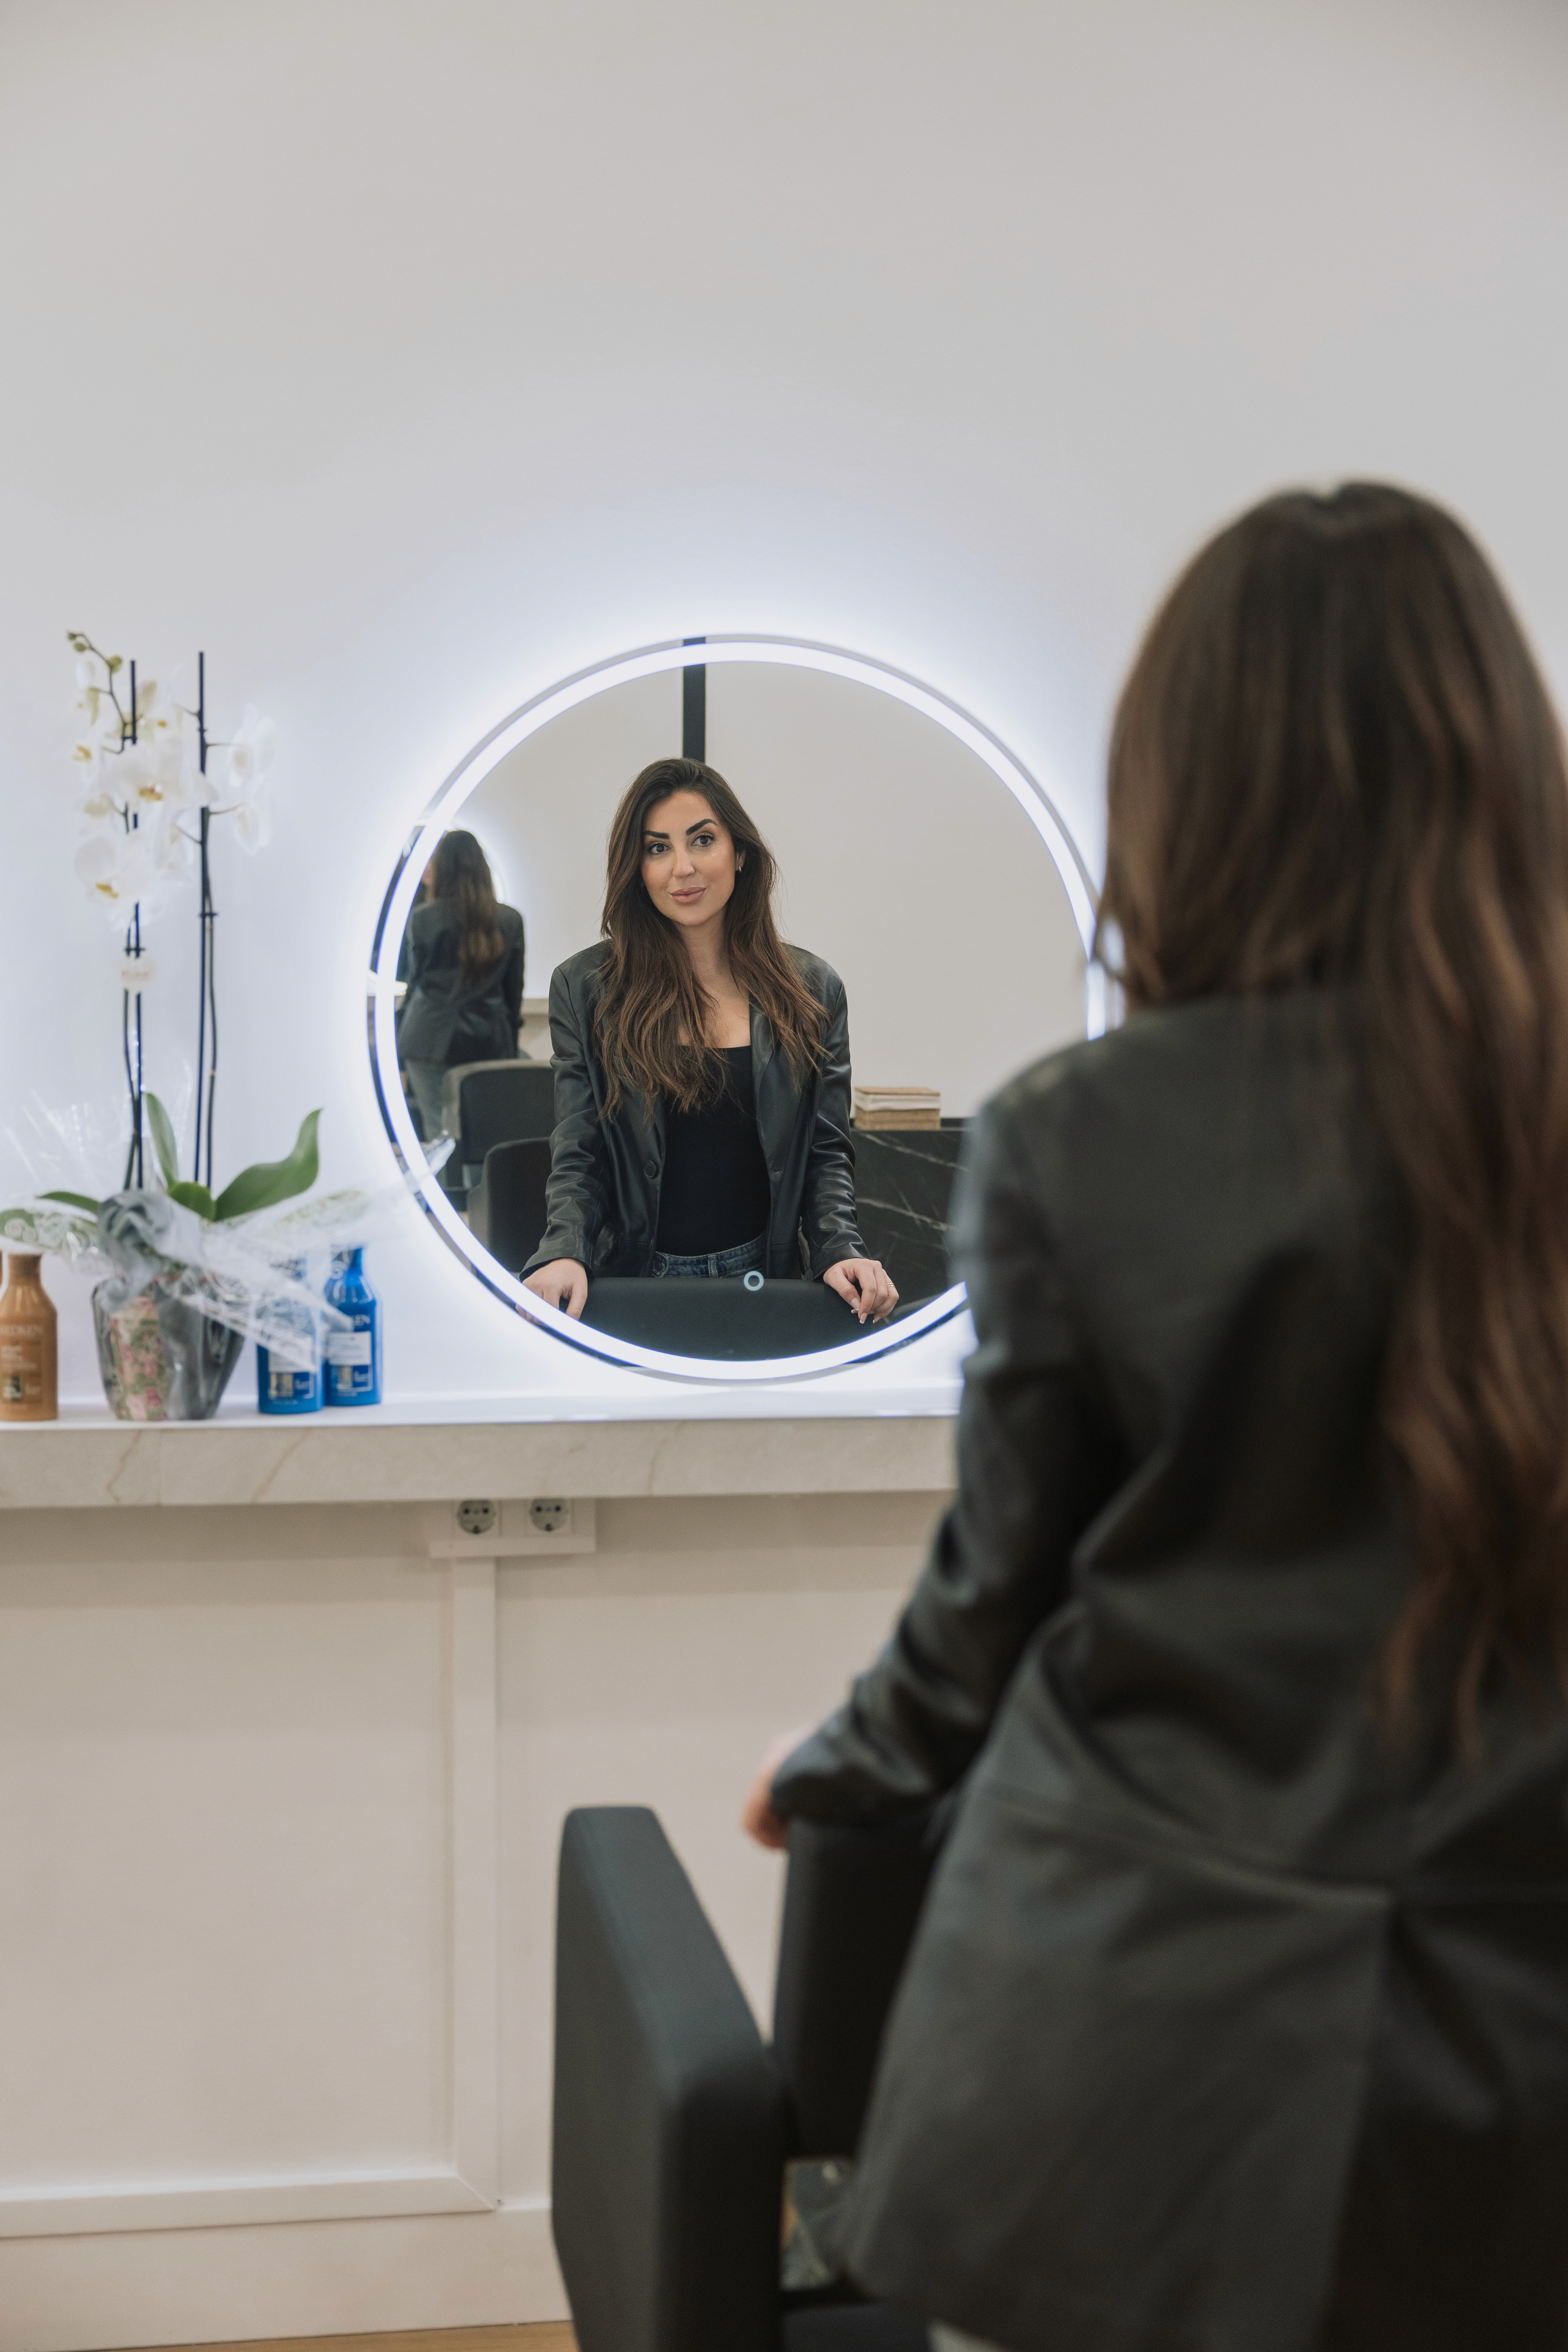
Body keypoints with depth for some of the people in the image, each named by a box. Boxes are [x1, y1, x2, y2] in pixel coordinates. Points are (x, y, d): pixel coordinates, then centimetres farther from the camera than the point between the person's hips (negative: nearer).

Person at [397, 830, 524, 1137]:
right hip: (489, 1043, 2)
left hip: (431, 1043, -2)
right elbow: (514, 991, 10)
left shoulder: (422, 919, -2)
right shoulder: (510, 921, 4)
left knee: (439, 1133, -2)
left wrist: (400, 1050, 15)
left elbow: (416, 984, 6)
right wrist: (510, 1049, 18)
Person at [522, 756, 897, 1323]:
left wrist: (839, 1251, -13)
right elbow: (577, 1156, -1)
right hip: (632, 1278, -1)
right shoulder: (584, 988, 0)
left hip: (761, 1274, 2)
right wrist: (563, 1253, -20)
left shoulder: (812, 989, 4)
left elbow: (827, 1152, 6)